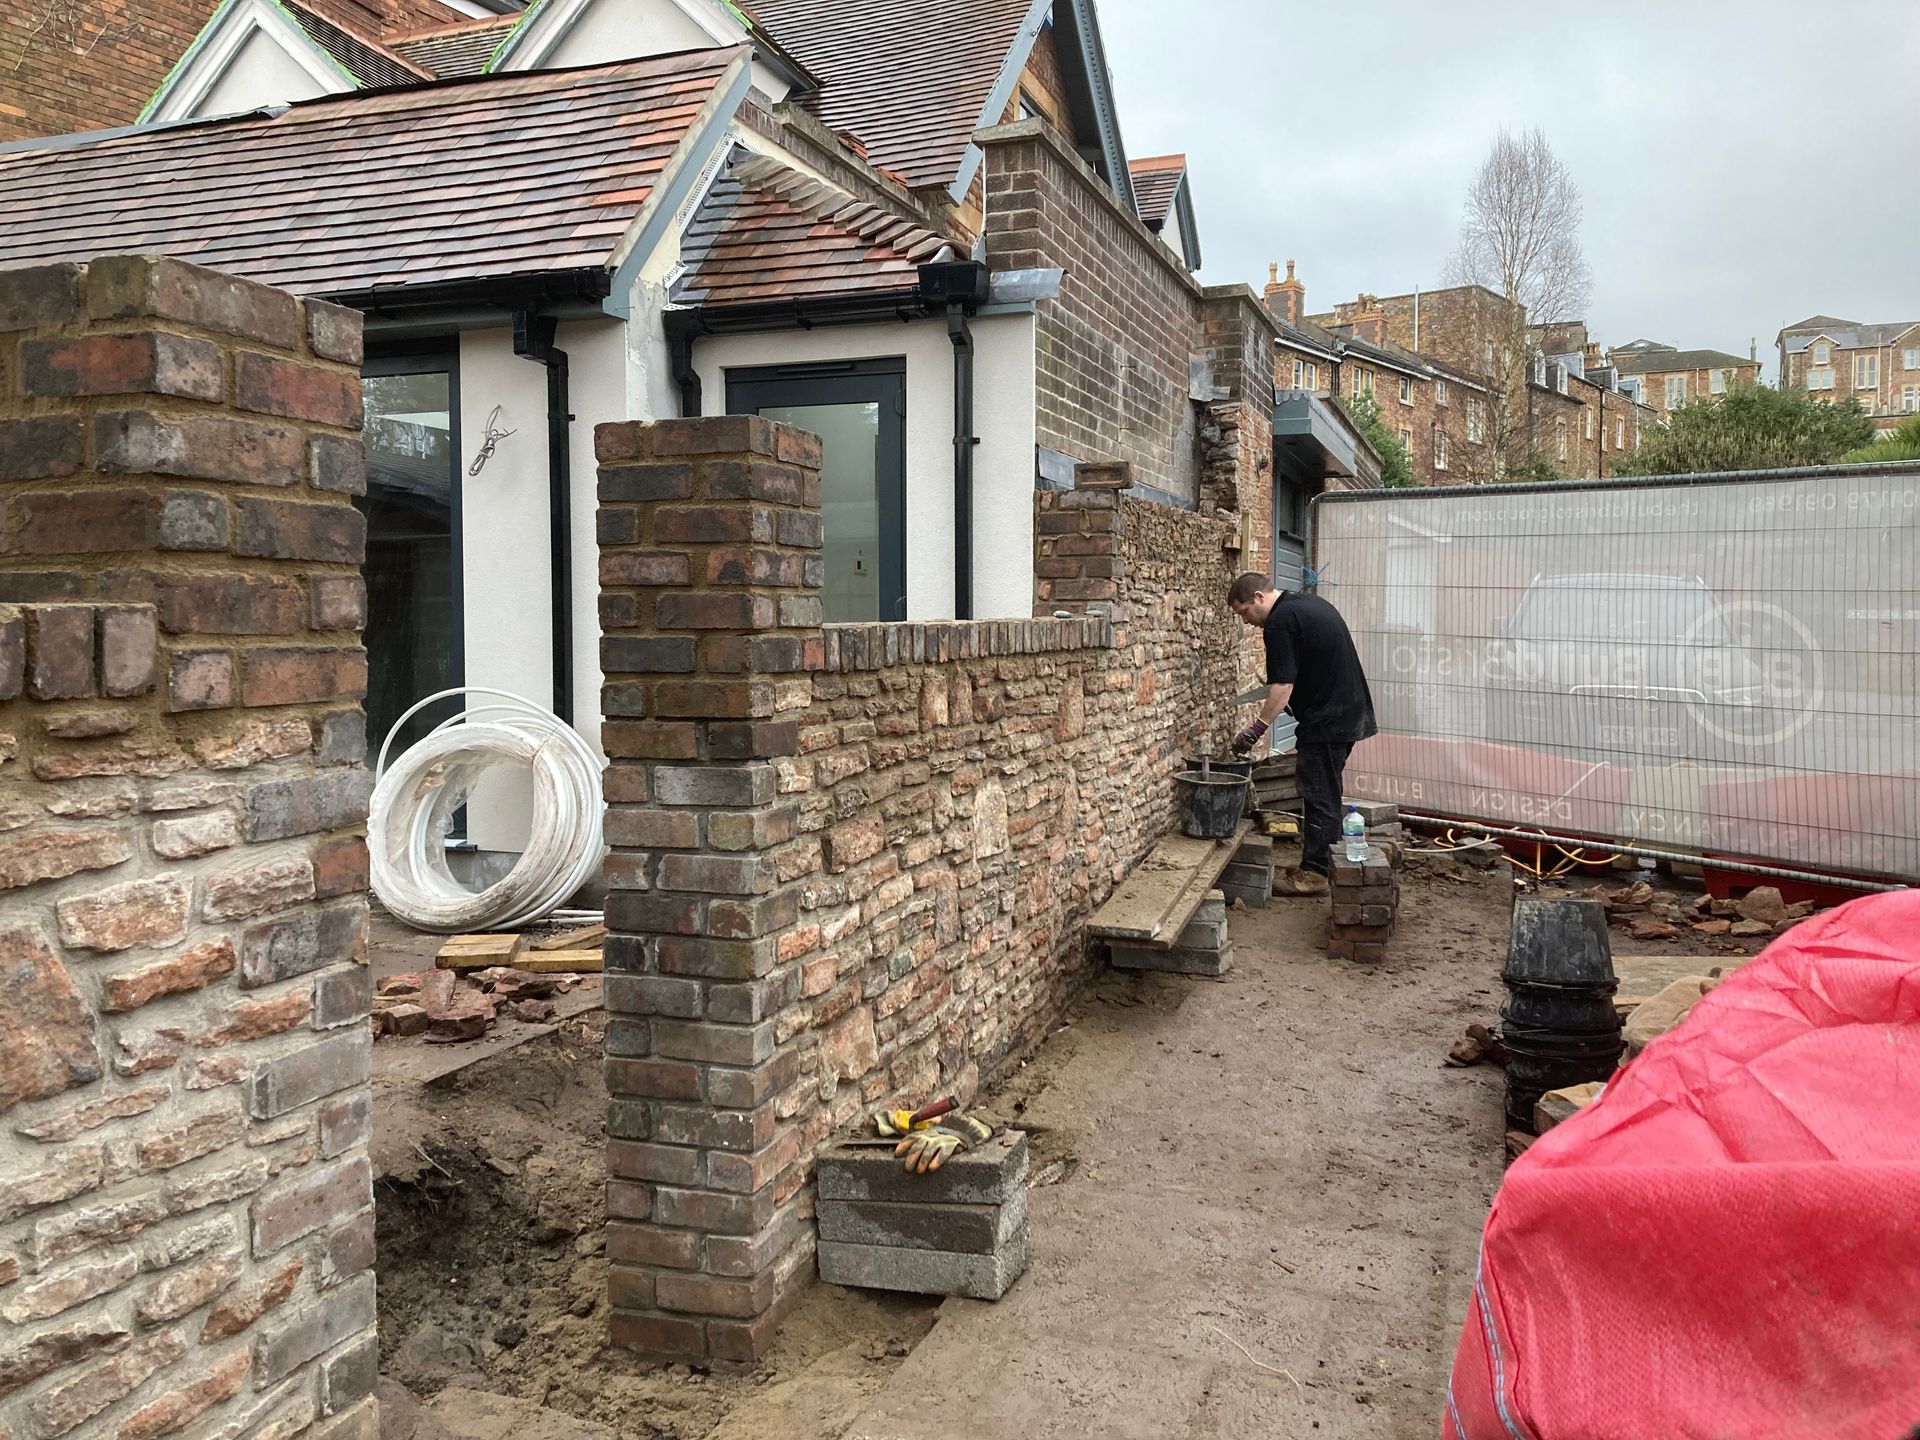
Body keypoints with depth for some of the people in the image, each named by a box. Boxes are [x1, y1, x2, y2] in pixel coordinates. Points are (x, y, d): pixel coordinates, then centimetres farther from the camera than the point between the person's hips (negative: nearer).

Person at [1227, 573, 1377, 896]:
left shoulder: (1280, 621, -15)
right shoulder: (1313, 604, 15)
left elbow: (1282, 684, -21)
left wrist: (1259, 726, -16)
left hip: (1326, 720, -10)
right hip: (1350, 712, 10)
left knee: (1320, 795, -4)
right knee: (1327, 791, 17)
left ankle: (1313, 872, 1)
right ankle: (1326, 854, 24)